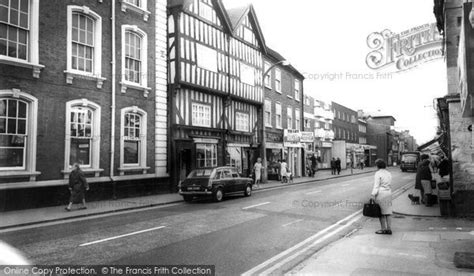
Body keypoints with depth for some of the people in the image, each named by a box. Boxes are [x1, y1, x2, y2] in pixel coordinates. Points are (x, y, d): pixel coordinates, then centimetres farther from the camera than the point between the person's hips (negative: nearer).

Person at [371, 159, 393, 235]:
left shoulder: (378, 173, -9)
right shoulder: (389, 173, 12)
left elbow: (376, 186, -15)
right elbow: (390, 185, 15)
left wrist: (373, 195, -15)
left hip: (381, 194, -7)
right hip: (388, 193, 7)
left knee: (381, 212, 1)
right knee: (388, 211, 9)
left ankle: (384, 229, 4)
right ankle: (389, 229, 11)